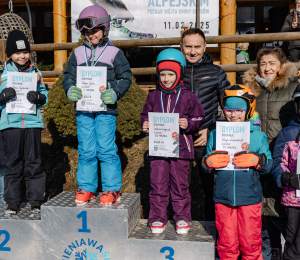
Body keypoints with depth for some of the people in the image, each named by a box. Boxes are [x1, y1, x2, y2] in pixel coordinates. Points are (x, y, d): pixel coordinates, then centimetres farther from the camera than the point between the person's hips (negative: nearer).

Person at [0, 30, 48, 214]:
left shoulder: (35, 72, 9)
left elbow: (45, 96, 8)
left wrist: (38, 97, -14)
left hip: (33, 122, 1)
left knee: (34, 161, 5)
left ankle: (36, 199, 16)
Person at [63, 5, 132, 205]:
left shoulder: (114, 52, 5)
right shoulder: (78, 53, 15)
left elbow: (125, 77, 2)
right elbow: (69, 75, 15)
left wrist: (115, 92, -15)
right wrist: (70, 89, -6)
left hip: (105, 109, -3)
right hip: (83, 109, 4)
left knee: (106, 150, -3)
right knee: (86, 150, 7)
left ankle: (112, 189, 9)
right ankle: (86, 187, 18)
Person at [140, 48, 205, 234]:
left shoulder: (188, 96, 1)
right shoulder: (154, 96, 8)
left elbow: (199, 118, 5)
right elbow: (146, 115, 18)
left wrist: (188, 124, -14)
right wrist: (145, 125, -2)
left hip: (180, 147, -2)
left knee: (180, 184, 6)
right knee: (158, 183, 5)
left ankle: (182, 217, 23)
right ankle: (158, 217, 20)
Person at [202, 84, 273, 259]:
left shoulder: (258, 136, 2)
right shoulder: (215, 134, 5)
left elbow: (269, 165, 4)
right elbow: (206, 166, 10)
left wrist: (257, 161, -15)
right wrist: (209, 162, -12)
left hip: (249, 198, -1)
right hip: (223, 197, 1)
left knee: (250, 243, 9)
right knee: (226, 243, 12)